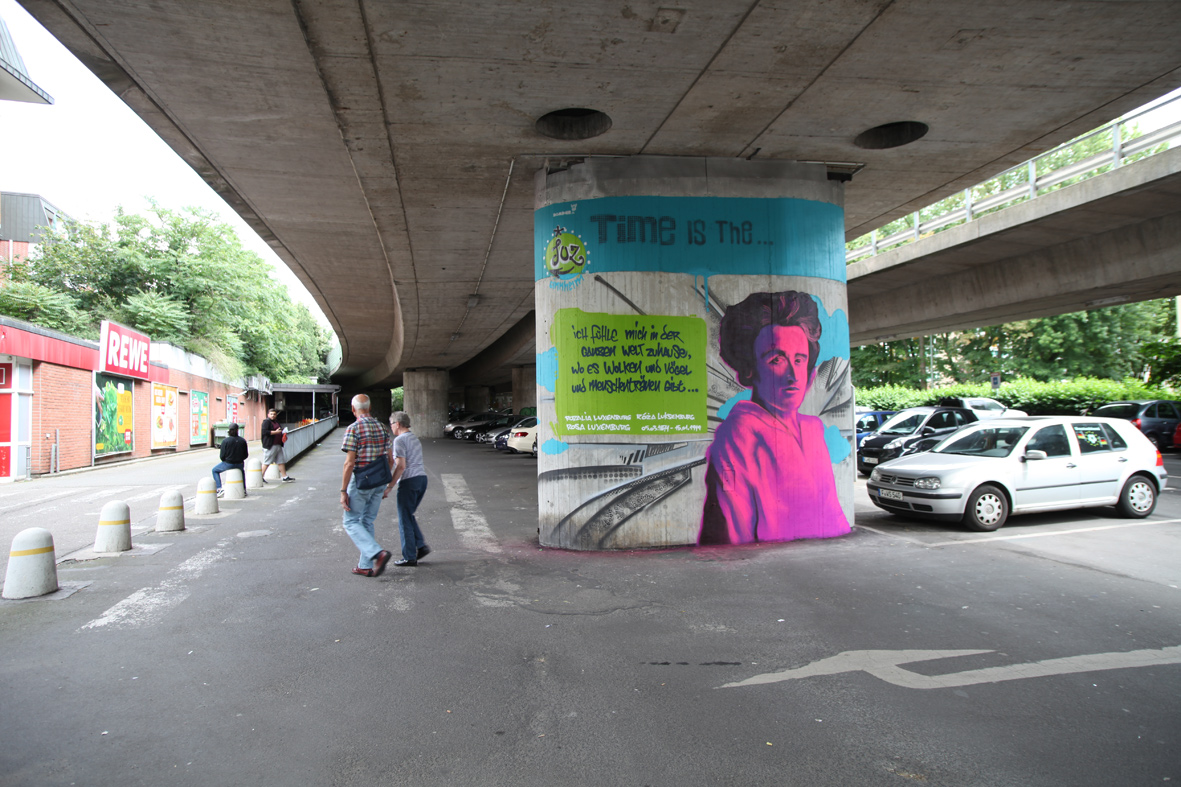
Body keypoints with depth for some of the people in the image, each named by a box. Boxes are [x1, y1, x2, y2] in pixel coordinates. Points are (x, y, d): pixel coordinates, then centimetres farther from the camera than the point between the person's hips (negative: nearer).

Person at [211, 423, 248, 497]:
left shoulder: (225, 441, -13)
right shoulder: (243, 441, -4)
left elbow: (222, 456, -10)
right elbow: (246, 455, 1)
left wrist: (226, 461, 11)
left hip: (228, 464, -3)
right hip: (239, 464, 3)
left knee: (214, 470, 23)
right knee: (242, 469, 38)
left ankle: (219, 489, 9)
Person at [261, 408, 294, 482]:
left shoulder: (277, 422, 19)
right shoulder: (266, 421, -7)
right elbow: (264, 432, -19)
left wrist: (283, 435, 12)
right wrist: (275, 432, -21)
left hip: (278, 445, 8)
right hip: (270, 446, -8)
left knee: (281, 461, 8)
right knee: (266, 462, -3)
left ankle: (284, 476, 11)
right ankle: (261, 477, 7)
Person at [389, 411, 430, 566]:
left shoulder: (400, 440, -10)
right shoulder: (414, 438, 17)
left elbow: (401, 466, -18)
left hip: (409, 480, -9)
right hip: (422, 477, 9)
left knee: (405, 520, 0)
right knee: (409, 516, 19)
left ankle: (409, 557, 4)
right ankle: (421, 545, 10)